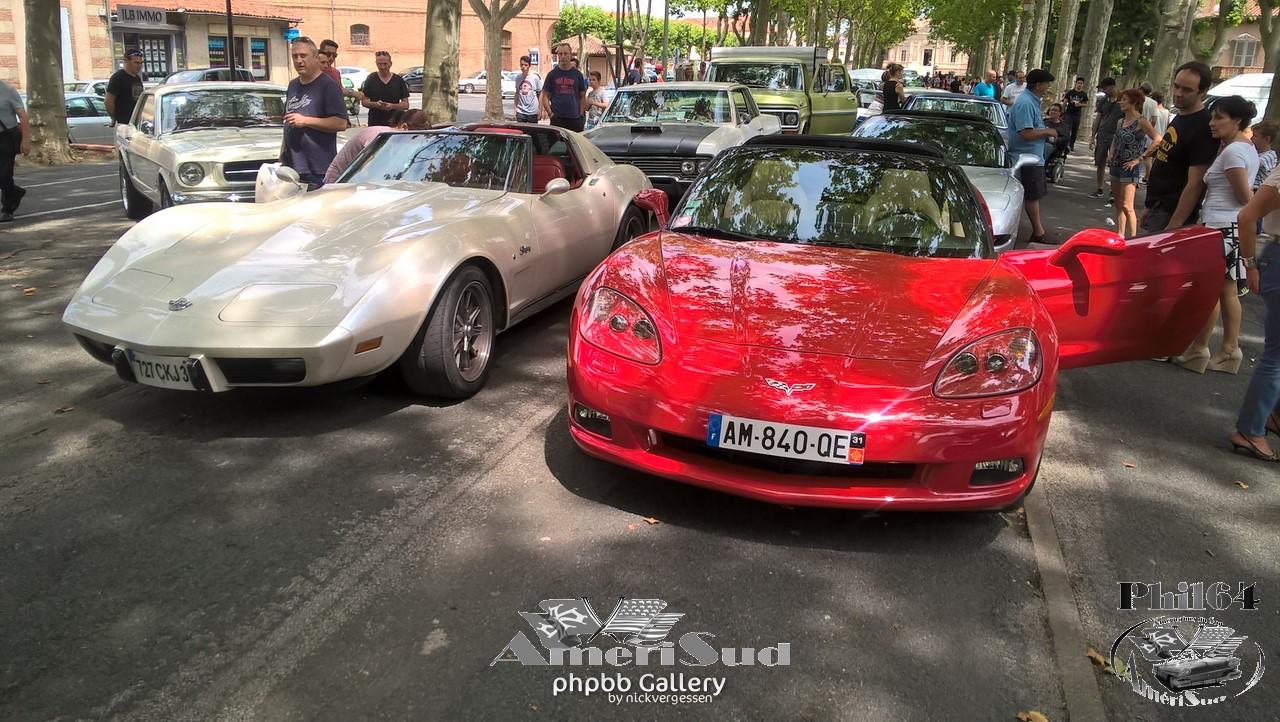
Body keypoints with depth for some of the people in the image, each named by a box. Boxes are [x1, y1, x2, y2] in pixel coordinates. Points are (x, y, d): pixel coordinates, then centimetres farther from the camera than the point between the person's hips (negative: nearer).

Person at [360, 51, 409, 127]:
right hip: (374, 123, 1)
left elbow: (406, 105, 3)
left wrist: (392, 106, -16)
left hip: (394, 123, 0)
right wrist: (375, 104, -13)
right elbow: (364, 101, 7)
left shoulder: (399, 80, 5)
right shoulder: (371, 79, 7)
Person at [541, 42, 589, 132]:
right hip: (557, 119, -1)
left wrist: (581, 114, 3)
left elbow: (582, 96, 13)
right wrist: (550, 113, -5)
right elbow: (545, 96, 7)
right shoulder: (552, 74, 6)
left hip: (575, 118, 1)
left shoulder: (577, 74, 9)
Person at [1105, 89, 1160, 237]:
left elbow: (1157, 140, -20)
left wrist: (1139, 159, -19)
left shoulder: (1141, 121, -12)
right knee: (1118, 205, 11)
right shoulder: (1120, 122, 10)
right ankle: (1119, 235, 19)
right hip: (1116, 165, 8)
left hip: (1130, 167, -8)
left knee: (1126, 206, -11)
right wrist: (1111, 154, 10)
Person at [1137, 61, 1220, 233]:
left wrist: (1173, 226, -23)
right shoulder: (1179, 117, 13)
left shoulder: (1203, 128, -16)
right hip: (1157, 209, 9)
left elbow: (1195, 184, -21)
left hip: (1171, 217, -9)